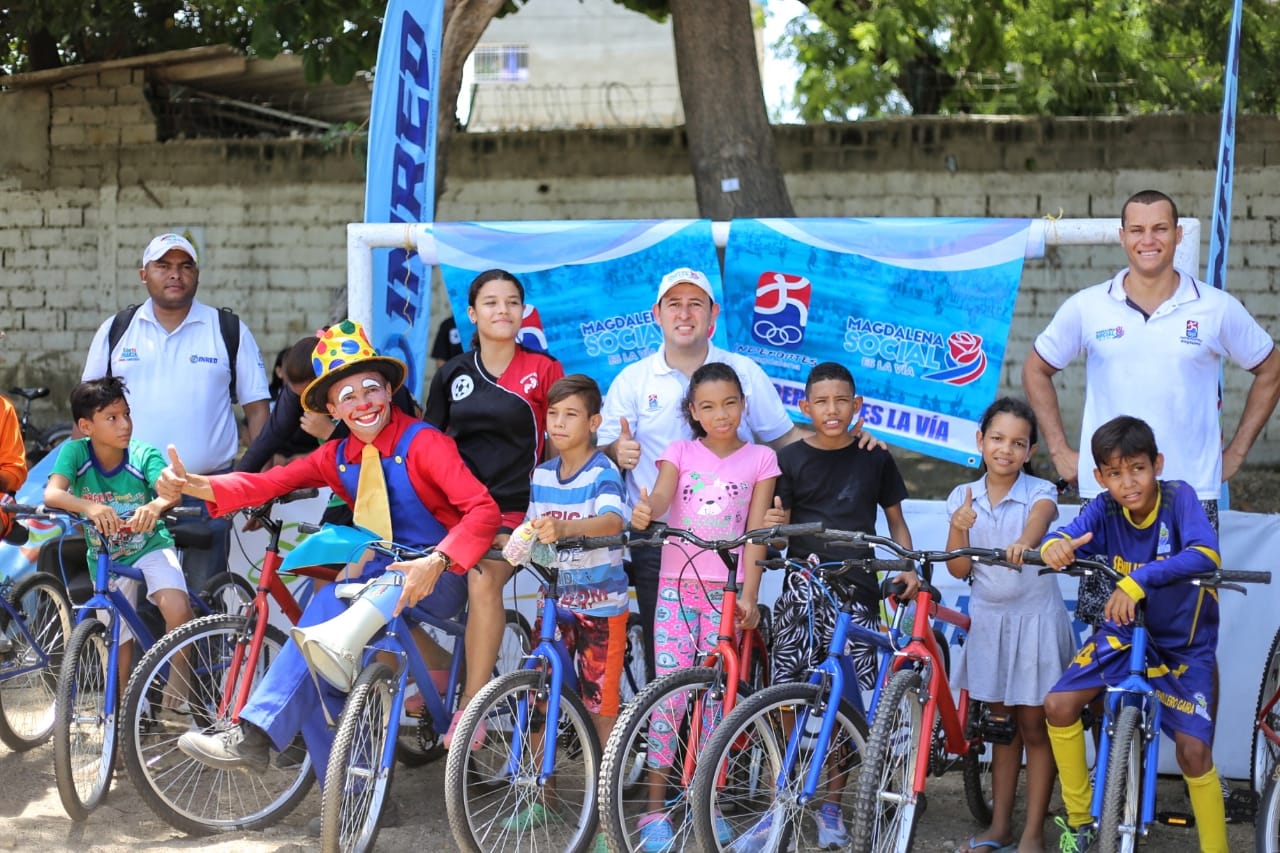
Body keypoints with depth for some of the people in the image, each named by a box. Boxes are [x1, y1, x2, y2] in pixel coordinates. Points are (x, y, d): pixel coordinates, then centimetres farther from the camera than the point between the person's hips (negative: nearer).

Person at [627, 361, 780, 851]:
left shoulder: (760, 459, 6)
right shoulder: (680, 453, 7)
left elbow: (756, 532, 1)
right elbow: (661, 495, -12)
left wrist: (749, 595, -7)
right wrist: (645, 511, -36)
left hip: (727, 590, 0)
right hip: (677, 584, 0)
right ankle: (656, 806, 0)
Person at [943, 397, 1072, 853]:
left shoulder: (1039, 492, -7)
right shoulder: (963, 497, 1)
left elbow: (1040, 519, -32)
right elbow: (959, 570, -3)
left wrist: (1025, 542, -55)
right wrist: (959, 529, -22)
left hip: (1035, 618, -3)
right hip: (988, 618, 3)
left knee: (1034, 727, 3)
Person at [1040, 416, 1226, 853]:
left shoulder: (1179, 497, -23)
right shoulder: (1104, 509, -14)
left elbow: (1205, 555, -39)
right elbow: (1065, 535, -28)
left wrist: (1138, 580, -50)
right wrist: (1054, 546, -53)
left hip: (1182, 641, -3)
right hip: (1123, 631, 3)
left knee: (1194, 749, -10)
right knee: (1059, 705, -10)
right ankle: (1079, 818, 9)